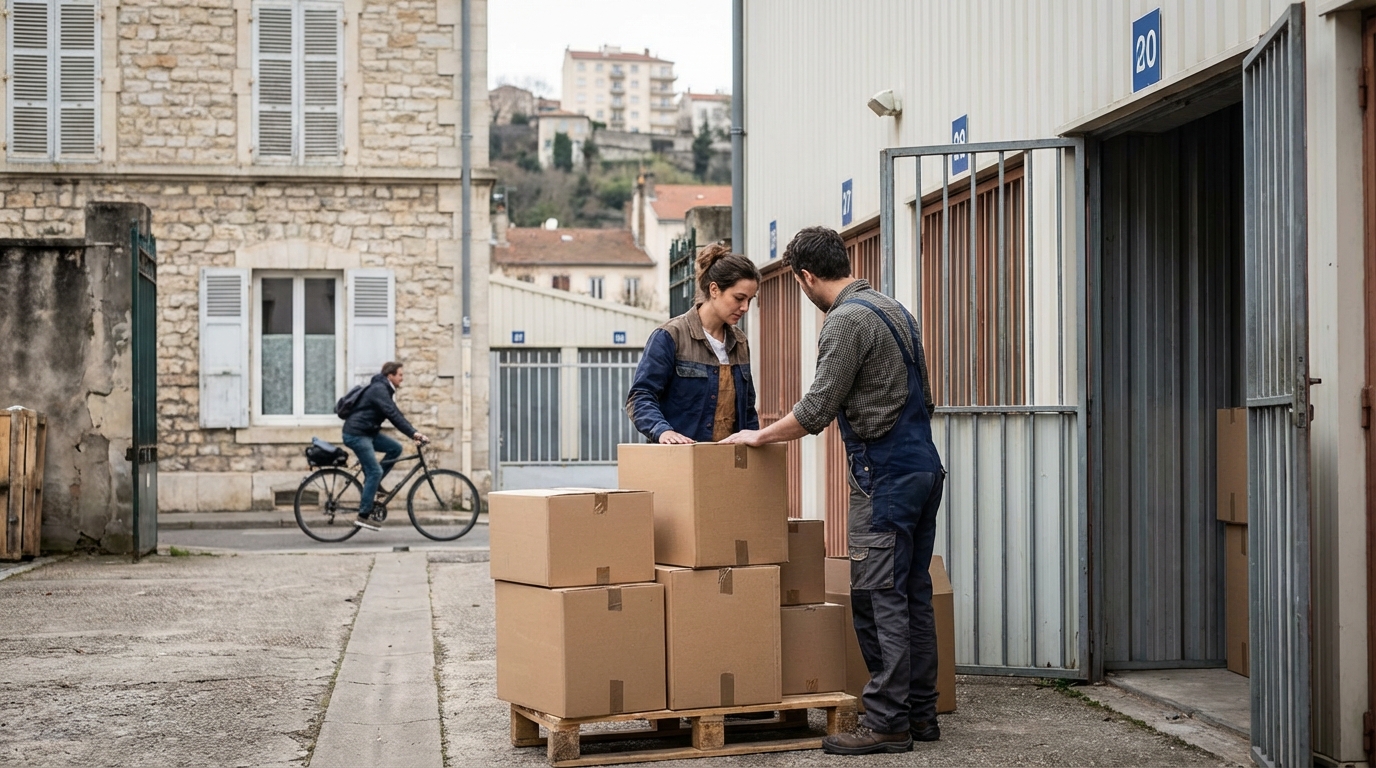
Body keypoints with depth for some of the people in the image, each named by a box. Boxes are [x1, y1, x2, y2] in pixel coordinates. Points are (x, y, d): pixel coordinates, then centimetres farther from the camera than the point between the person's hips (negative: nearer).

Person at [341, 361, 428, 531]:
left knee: (395, 448, 2)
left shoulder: (385, 389, 15)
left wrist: (414, 434, 7)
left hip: (368, 432, 10)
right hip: (356, 434, -10)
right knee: (375, 472, -13)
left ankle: (371, 485, 8)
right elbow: (393, 415, -26)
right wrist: (413, 433, -28)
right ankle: (363, 516, -10)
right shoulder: (379, 389, -17)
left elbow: (396, 415, 15)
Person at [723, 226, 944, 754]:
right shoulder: (892, 307, 17)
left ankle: (886, 722, -4)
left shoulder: (847, 321, -13)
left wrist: (758, 436, -2)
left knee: (877, 599, -6)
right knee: (914, 596, 12)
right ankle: (920, 714, 17)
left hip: (885, 476, -10)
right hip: (924, 465, 10)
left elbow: (815, 411, -16)